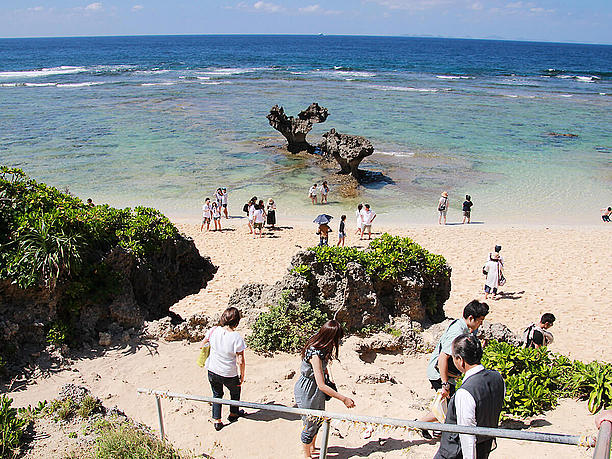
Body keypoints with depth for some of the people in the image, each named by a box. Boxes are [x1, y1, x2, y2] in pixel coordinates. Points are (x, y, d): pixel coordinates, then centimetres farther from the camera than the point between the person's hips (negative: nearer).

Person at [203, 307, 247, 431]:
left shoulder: (213, 331, -14)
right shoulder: (237, 338, -25)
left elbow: (204, 342, 7)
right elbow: (240, 361, -21)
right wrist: (242, 376, -6)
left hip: (212, 371, 3)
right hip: (229, 374, -3)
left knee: (217, 394, 26)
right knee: (235, 391, 28)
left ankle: (216, 420, 29)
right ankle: (233, 413, 46)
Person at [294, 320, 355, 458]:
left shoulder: (321, 346, -7)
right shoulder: (315, 354, -33)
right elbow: (321, 385, -31)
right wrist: (344, 399, -27)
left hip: (316, 389, 8)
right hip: (306, 391, -8)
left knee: (318, 420, 22)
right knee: (310, 424, 9)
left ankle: (312, 447, 44)